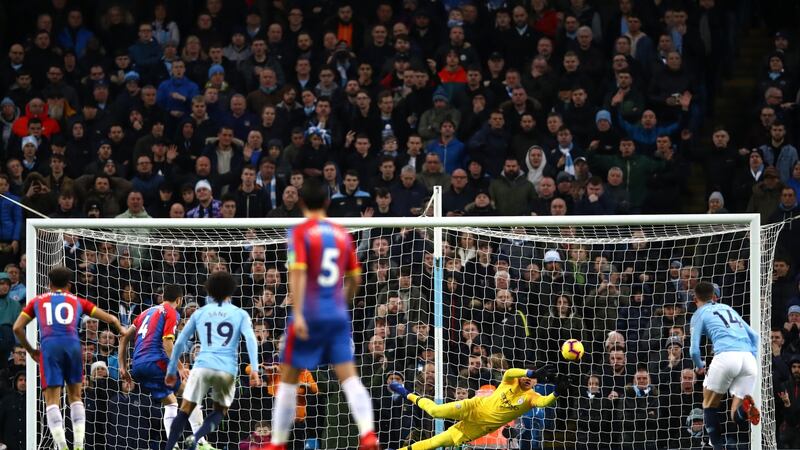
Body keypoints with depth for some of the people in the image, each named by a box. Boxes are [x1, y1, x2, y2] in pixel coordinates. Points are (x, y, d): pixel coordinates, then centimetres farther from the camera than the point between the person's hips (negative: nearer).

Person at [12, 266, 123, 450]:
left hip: (49, 346, -1)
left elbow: (17, 328, 15)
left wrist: (30, 350, 27)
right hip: (72, 344, 1)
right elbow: (111, 319, 22)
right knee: (75, 397, 15)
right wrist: (122, 331, 41)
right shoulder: (77, 301, 23)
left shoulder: (38, 301, 23)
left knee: (52, 401, -2)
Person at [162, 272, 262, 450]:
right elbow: (250, 338, -2)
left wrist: (171, 371, 25)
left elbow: (179, 343, 17)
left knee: (184, 412, 4)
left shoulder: (199, 313, 18)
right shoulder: (240, 314, 14)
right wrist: (254, 369, -10)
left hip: (202, 366, 0)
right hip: (228, 370, 0)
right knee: (220, 412, 17)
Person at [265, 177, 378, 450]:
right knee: (349, 376, -1)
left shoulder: (300, 232, -4)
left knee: (288, 377, 7)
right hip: (338, 315, 4)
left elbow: (298, 273, -16)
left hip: (309, 315, -4)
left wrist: (297, 314, -22)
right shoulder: (342, 234, 11)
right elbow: (355, 278, 15)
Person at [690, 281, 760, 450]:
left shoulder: (699, 314, 16)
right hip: (748, 358, 4)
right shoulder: (728, 309, 31)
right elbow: (754, 336, 31)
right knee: (736, 416, 7)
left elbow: (694, 350, 10)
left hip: (726, 355, -4)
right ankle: (745, 408, -28)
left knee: (709, 404, 17)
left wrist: (699, 367, 29)